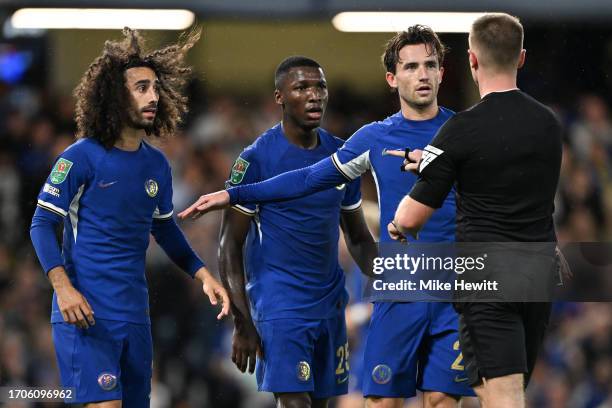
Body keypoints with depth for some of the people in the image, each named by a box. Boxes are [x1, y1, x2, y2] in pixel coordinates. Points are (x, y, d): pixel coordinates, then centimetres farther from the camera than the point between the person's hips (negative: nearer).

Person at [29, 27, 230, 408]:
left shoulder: (157, 164, 9)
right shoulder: (82, 157, -9)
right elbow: (43, 224, -8)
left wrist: (203, 274, 11)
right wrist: (63, 287, -20)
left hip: (135, 312, 7)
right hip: (85, 311, -7)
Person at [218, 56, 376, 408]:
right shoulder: (257, 159, -9)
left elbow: (359, 237, 17)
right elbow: (230, 246, -8)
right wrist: (242, 324, -14)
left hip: (330, 300, 6)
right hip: (280, 302, -6)